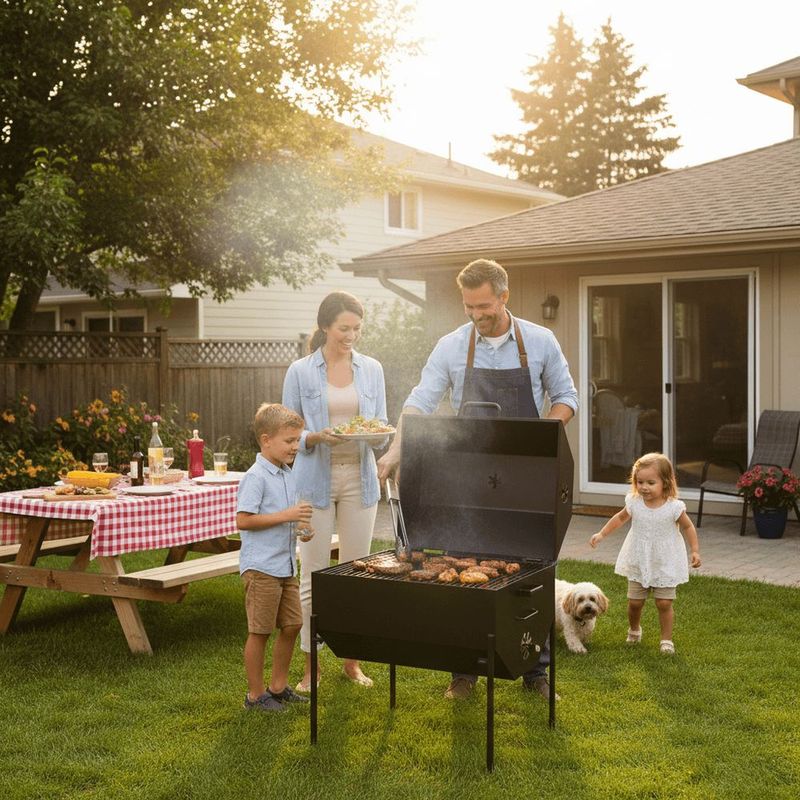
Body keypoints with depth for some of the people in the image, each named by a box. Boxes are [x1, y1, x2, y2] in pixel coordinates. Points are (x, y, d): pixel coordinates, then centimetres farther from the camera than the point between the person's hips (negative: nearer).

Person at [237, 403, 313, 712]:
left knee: (291, 625, 14)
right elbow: (243, 520, -21)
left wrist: (299, 525, 3)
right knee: (260, 631, 1)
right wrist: (284, 516, -22)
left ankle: (278, 687, 29)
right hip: (261, 567, -9)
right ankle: (255, 695, 14)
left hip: (285, 566, 9)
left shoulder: (287, 475, 12)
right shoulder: (256, 477, -16)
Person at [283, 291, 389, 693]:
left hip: (359, 479, 3)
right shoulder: (300, 372, -1)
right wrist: (317, 437, -19)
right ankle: (311, 665, 12)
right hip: (316, 479, -2)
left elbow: (382, 430, 9)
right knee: (314, 576, 1)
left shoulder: (372, 370, 7)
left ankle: (352, 659, 20)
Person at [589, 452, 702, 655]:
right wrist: (601, 534, 8)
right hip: (638, 563, 3)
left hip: (665, 564, -2)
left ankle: (666, 639, 15)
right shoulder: (634, 503, -8)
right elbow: (620, 518, 11)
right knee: (634, 602, 8)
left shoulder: (673, 507, -16)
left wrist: (695, 551, -6)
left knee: (664, 603, -3)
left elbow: (688, 527, -1)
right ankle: (634, 630, 36)